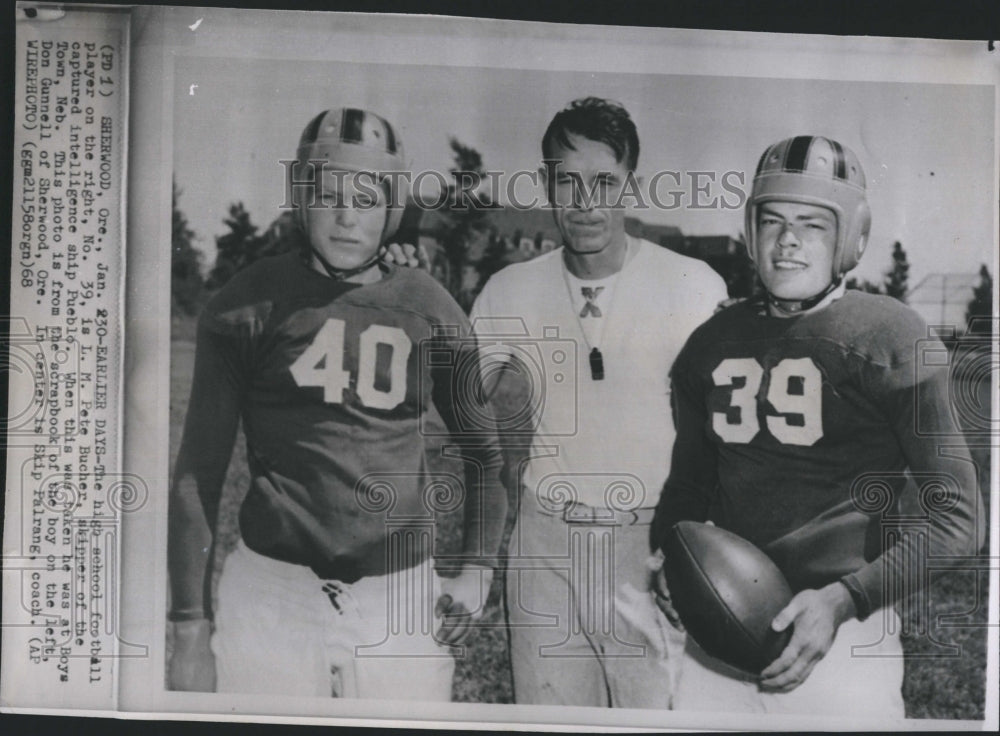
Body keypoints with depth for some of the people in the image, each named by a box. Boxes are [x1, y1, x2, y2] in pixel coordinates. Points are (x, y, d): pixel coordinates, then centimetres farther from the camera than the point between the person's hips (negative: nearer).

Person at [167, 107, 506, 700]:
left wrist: (478, 568, 6)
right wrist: (191, 628, -1)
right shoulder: (248, 304, -2)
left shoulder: (432, 312, 4)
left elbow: (486, 452, 16)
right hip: (272, 592, -1)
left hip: (399, 603, 2)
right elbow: (198, 474, 0)